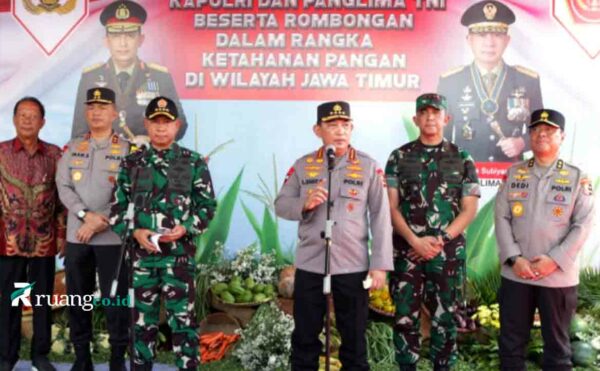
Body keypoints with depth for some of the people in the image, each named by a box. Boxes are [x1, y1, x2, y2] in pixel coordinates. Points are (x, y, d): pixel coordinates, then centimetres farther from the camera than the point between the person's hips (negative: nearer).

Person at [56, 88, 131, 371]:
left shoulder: (127, 150, 0)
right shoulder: (72, 148, 10)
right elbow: (63, 186, 3)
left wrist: (100, 222, -14)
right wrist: (86, 215, -13)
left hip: (112, 237, -3)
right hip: (76, 236, 4)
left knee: (115, 298, 1)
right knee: (77, 297, 10)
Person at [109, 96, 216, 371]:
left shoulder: (193, 163, 3)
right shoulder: (131, 164, 8)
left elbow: (207, 205, 3)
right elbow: (118, 207, 8)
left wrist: (185, 228, -14)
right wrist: (136, 232, -9)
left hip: (180, 253, -2)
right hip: (142, 252, 2)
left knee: (182, 317, -2)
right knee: (143, 318, 11)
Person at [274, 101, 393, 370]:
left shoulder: (369, 166, 0)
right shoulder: (303, 165, 5)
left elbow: (381, 217, -2)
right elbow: (280, 205, 5)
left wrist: (380, 264, -7)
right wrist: (304, 204, -17)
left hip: (353, 267, -1)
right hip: (309, 265, 1)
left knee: (354, 338, 10)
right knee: (305, 336, 12)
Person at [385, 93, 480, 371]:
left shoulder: (462, 159, 5)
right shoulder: (399, 157, 4)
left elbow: (469, 209, 1)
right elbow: (391, 206, 0)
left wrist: (441, 240, -11)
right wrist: (415, 240, -12)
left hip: (448, 252, 0)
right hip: (407, 250, 0)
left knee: (445, 318, 7)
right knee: (405, 318, 3)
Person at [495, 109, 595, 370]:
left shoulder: (577, 178, 1)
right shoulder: (514, 173, 7)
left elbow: (583, 225, -4)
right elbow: (501, 217, 2)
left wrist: (554, 260, -14)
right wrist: (514, 258, -10)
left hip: (559, 275, -1)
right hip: (516, 273, 2)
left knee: (557, 343, 9)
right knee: (511, 341, 9)